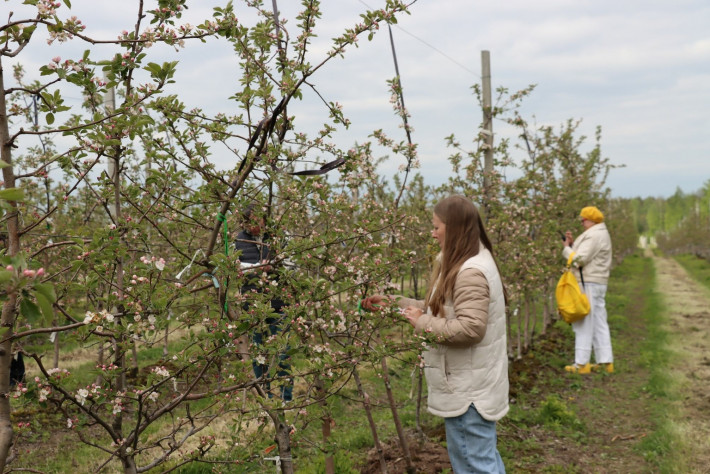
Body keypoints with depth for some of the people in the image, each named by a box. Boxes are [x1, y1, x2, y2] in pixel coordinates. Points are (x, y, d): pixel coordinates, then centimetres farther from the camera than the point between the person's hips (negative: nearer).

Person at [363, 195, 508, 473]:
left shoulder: (470, 272, -24)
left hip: (468, 390, -11)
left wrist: (423, 323, -19)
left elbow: (470, 328, -30)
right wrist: (392, 303, 11)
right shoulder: (463, 264, 11)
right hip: (469, 385, 11)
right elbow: (441, 310, 16)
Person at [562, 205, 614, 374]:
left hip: (588, 284, -11)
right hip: (598, 283, 11)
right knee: (599, 323, 11)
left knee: (584, 324, -6)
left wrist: (566, 248, -7)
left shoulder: (593, 235, -15)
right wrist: (573, 243, 9)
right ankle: (605, 361, 14)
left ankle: (581, 363, -3)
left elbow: (580, 259, -22)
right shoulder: (601, 233, 18)